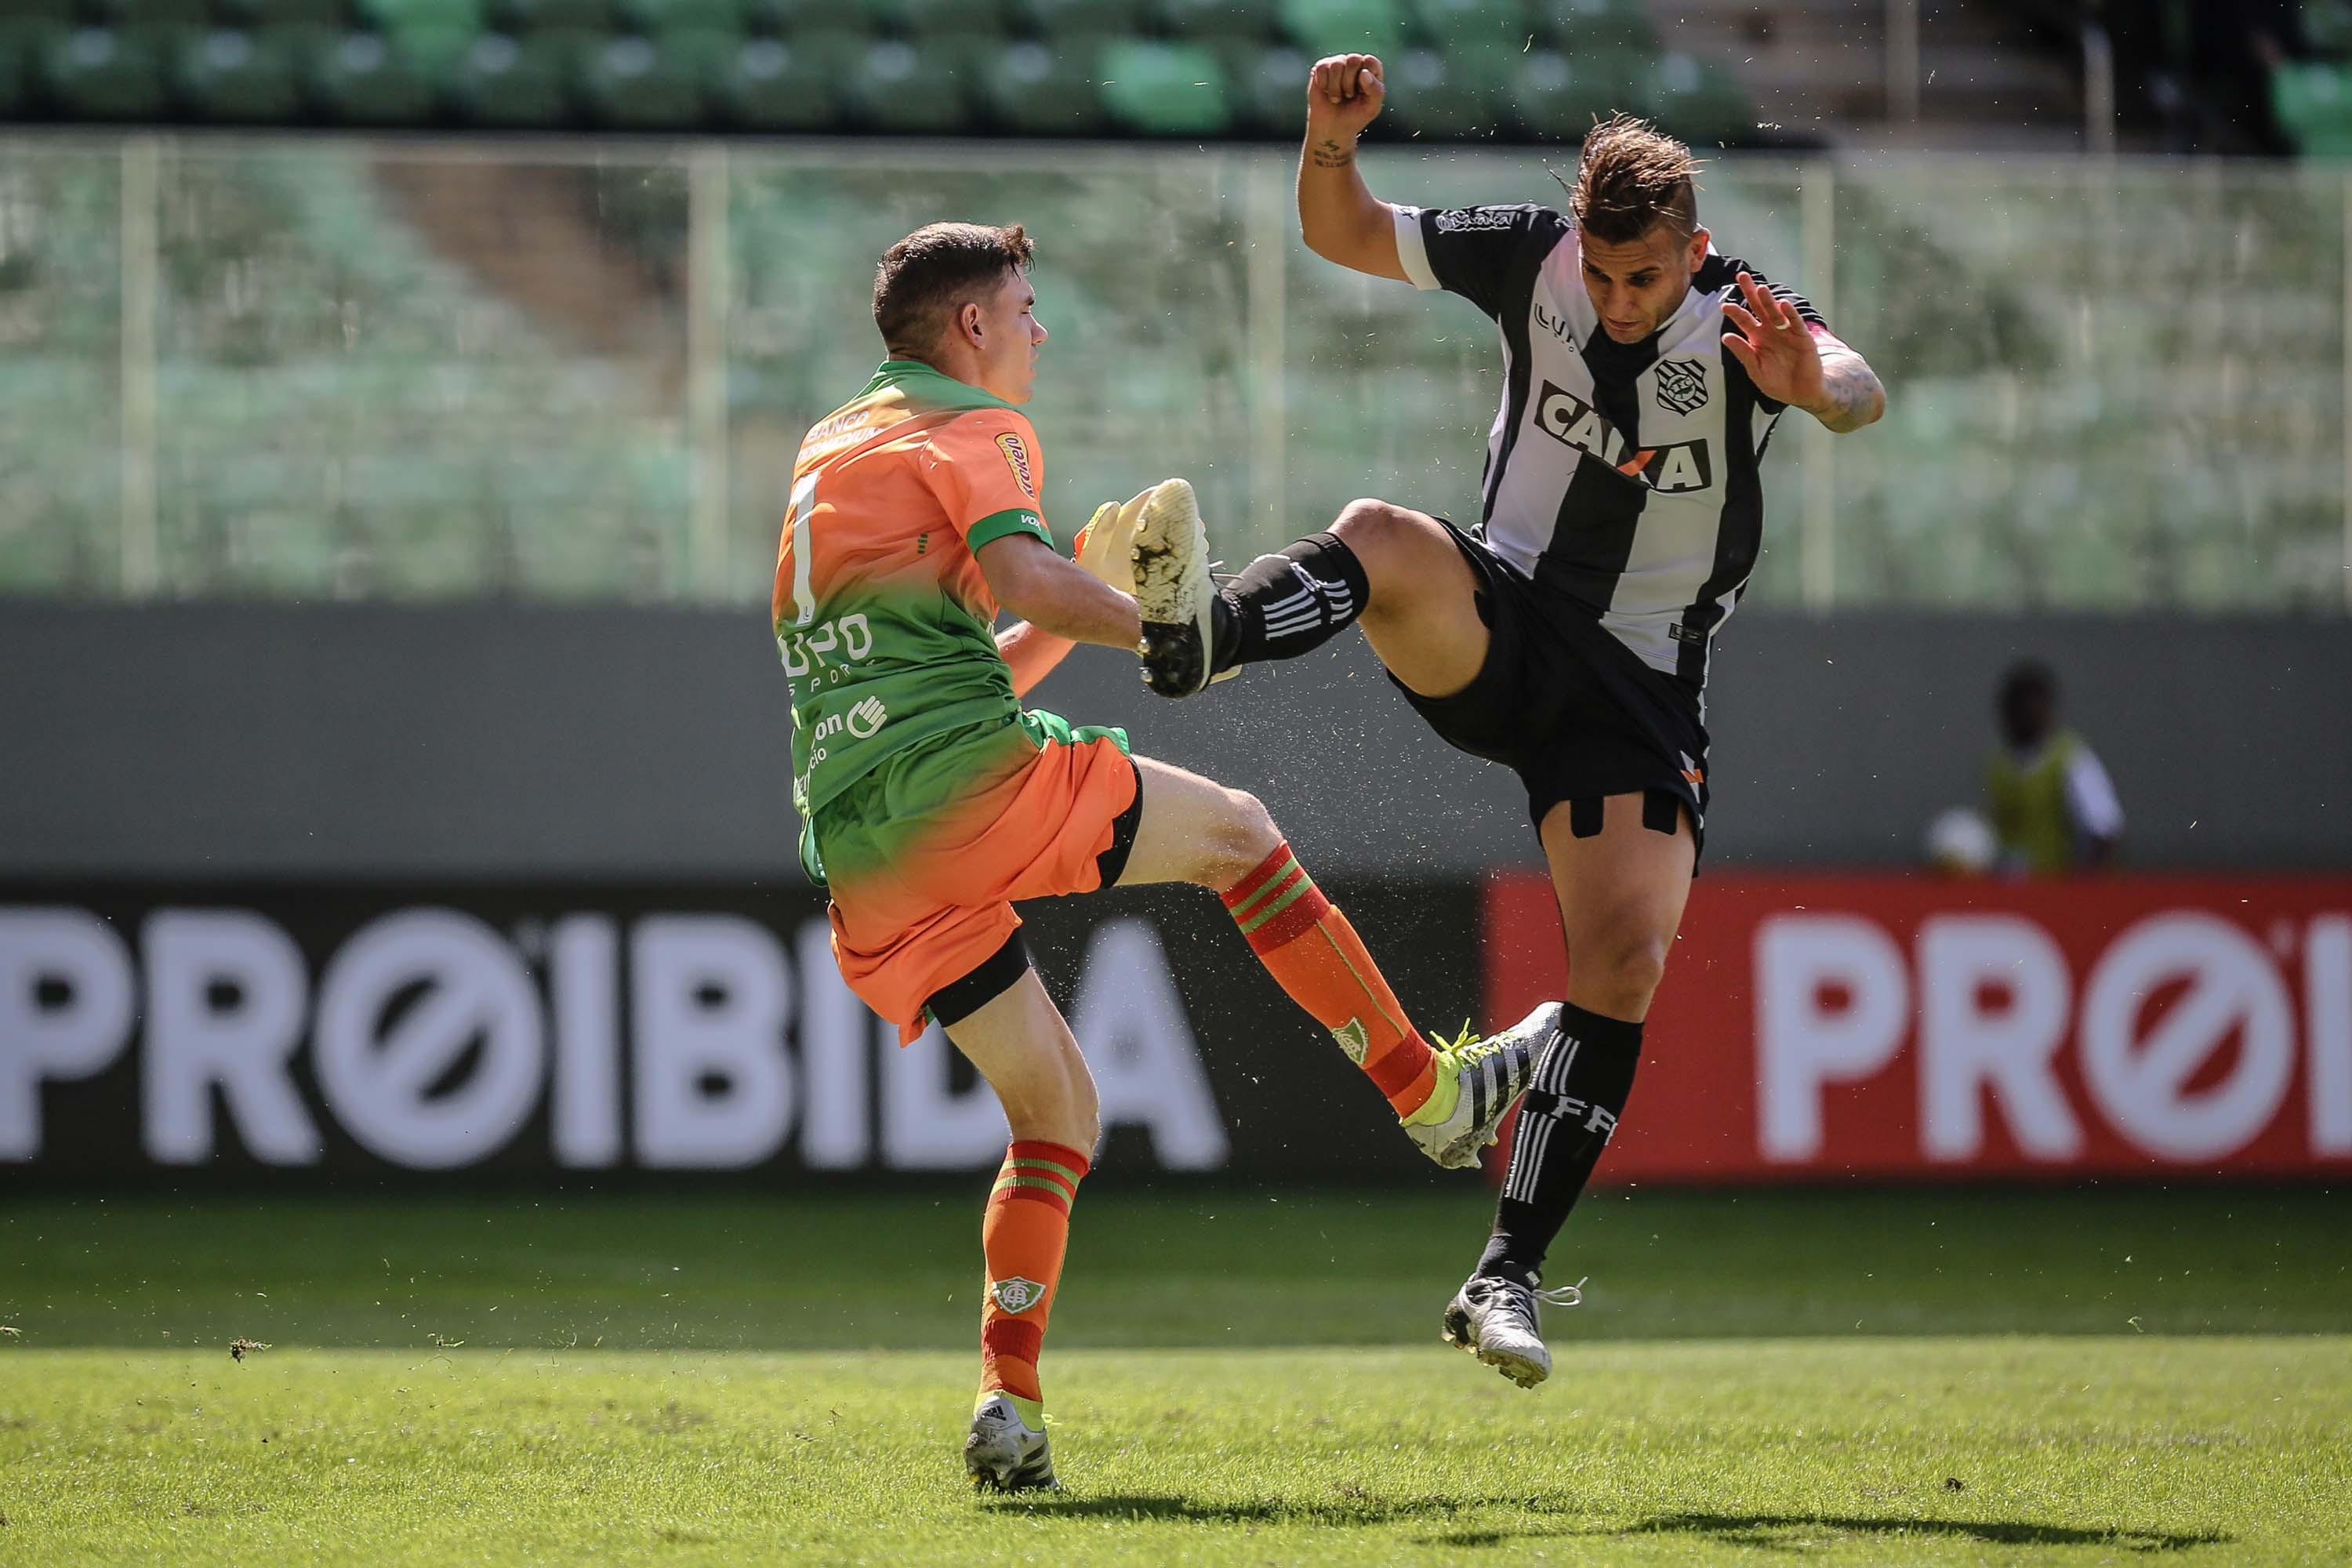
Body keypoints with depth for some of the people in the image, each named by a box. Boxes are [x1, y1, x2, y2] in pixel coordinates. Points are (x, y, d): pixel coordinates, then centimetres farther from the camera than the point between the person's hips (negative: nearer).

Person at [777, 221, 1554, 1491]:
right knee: (1235, 833, 11)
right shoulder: (974, 429, 4)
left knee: (1054, 1108, 13)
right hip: (965, 780, -8)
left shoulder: (828, 450, 30)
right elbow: (1019, 577, -18)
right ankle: (1435, 1096, 14)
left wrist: (1080, 615, 26)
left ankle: (1010, 1403, -2)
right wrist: (1161, 630, -6)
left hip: (856, 851, 8)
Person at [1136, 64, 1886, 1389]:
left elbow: (1859, 396, -34)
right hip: (1500, 625, 1)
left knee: (1626, 967, -15)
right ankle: (1197, 645, -59)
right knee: (1386, 542, -32)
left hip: (1640, 691, -1)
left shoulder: (1747, 324, -13)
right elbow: (1344, 235, 4)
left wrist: (1815, 381, -59)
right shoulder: (1534, 258, -5)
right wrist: (1331, 144, -18)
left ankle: (1508, 1279, -9)